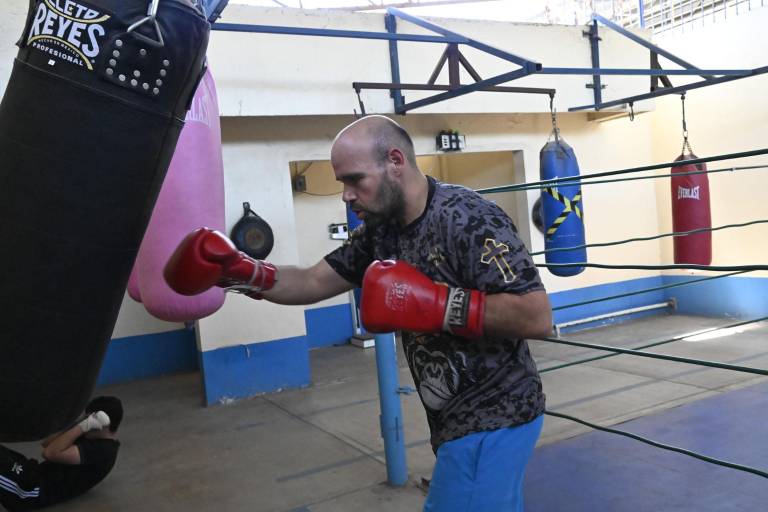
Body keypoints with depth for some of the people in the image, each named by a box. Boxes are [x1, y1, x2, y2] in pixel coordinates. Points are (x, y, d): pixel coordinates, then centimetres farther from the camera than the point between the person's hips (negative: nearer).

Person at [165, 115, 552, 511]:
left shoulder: (468, 220, -23)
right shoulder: (382, 229, 3)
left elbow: (537, 318, -27)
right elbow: (313, 282, 6)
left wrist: (437, 304, -29)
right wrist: (241, 273, -9)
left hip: (491, 421, -8)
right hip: (458, 419, 8)